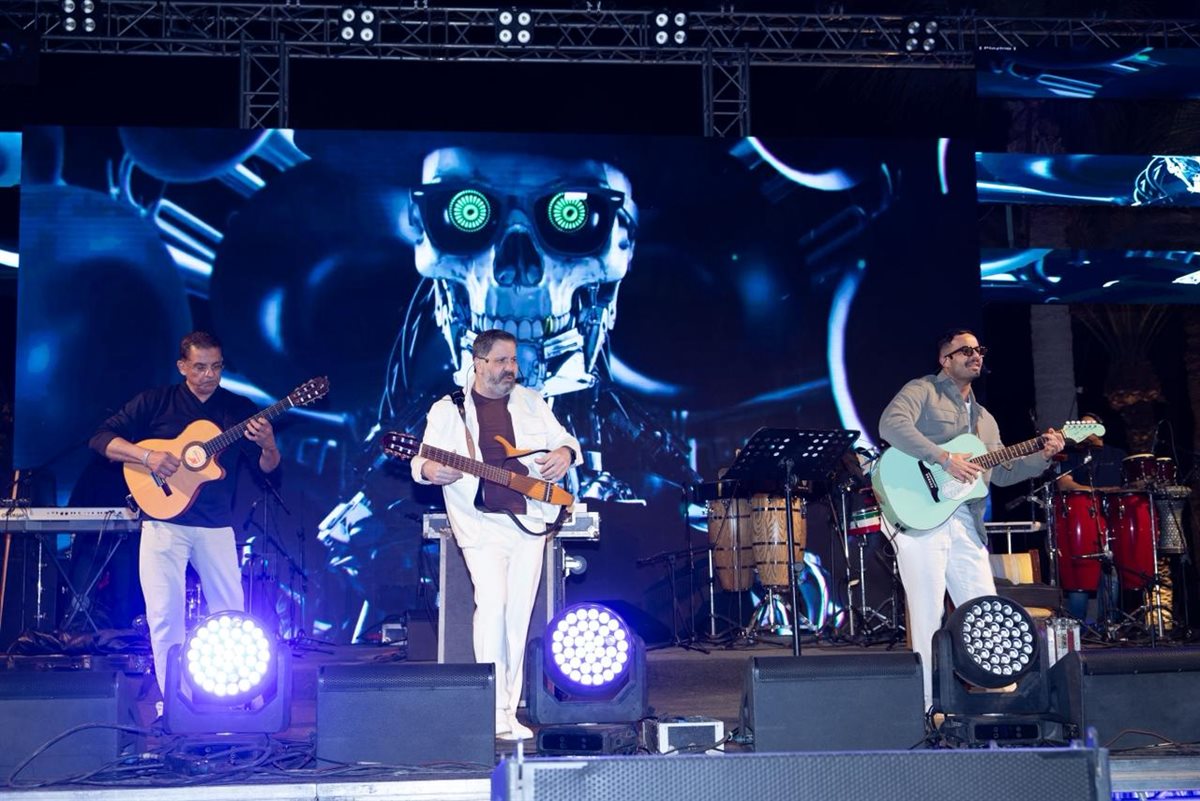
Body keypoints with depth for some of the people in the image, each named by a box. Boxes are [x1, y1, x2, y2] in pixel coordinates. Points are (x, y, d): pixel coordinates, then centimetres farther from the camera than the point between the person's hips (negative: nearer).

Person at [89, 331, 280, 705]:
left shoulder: (239, 408, 6)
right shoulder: (155, 401, 1)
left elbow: (267, 466, 4)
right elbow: (101, 438, -2)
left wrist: (268, 445, -20)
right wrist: (146, 455, -19)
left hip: (216, 528, 2)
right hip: (165, 523, -2)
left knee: (232, 615, 6)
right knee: (165, 616, -3)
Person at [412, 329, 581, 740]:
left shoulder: (532, 402, 13)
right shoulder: (447, 410, 4)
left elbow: (564, 439, 19)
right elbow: (422, 460, 2)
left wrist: (565, 453, -5)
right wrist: (429, 470, -22)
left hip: (529, 521, 4)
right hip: (481, 524, -4)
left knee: (518, 615, 5)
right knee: (492, 603, -20)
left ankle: (509, 711, 14)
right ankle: (495, 713, -15)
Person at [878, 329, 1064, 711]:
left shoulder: (984, 418, 25)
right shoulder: (923, 391, 1)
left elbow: (1002, 471, 22)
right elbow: (891, 424, -18)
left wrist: (1042, 457, 6)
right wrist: (945, 458, -21)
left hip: (966, 525, 7)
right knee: (928, 618, -5)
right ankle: (928, 705, 1)